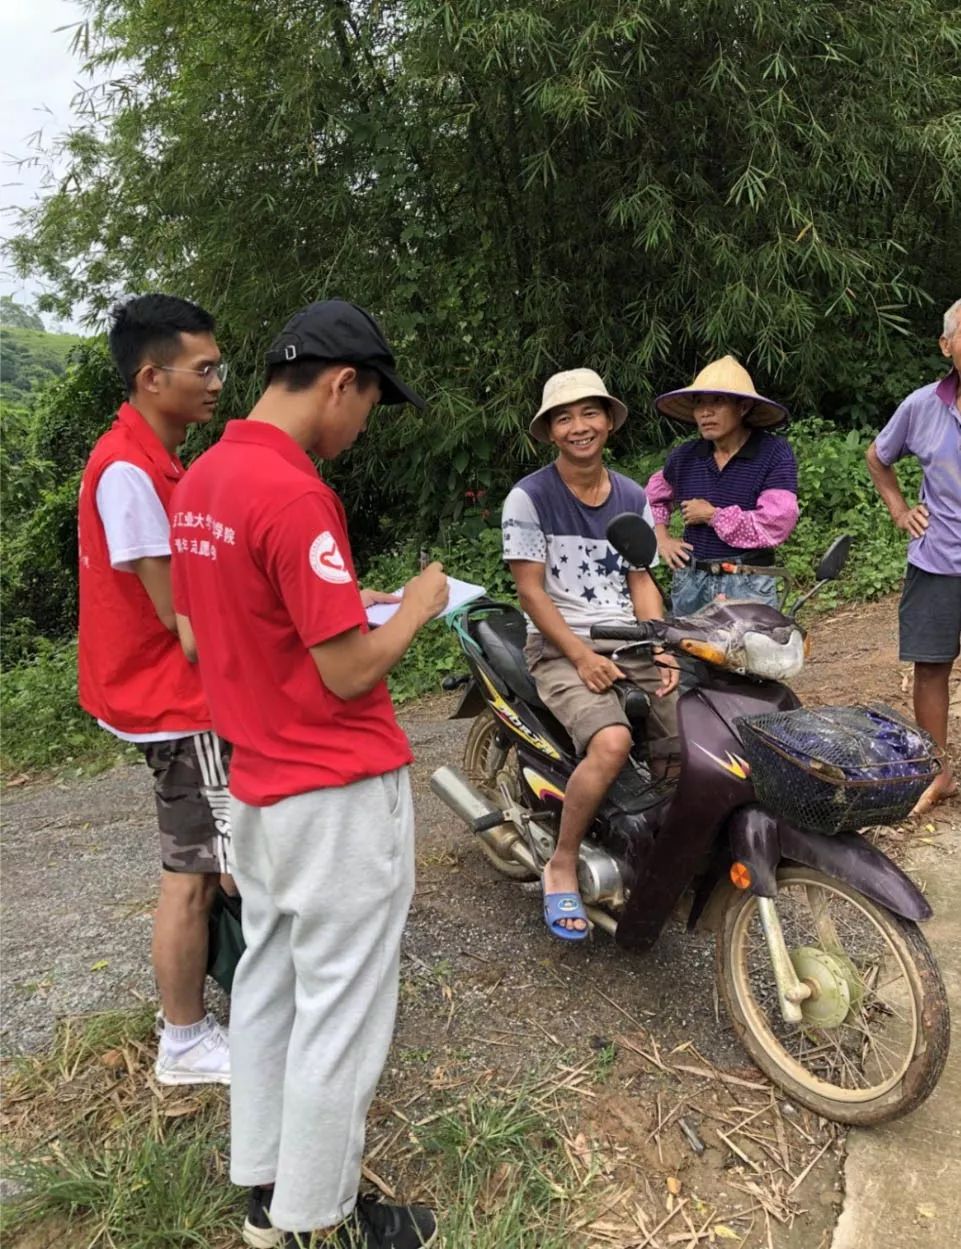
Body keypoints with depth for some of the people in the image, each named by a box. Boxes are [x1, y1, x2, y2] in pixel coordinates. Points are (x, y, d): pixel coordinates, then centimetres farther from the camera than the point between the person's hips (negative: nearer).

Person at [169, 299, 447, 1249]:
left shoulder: (197, 483, 5)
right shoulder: (296, 495, -23)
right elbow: (348, 672, -22)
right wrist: (417, 606, -4)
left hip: (256, 785, 9)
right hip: (338, 793, -9)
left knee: (266, 984, 21)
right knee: (338, 1011, 7)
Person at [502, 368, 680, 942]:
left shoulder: (634, 499, 13)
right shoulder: (529, 498, -4)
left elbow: (642, 582, 11)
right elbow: (531, 592, -8)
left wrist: (661, 650, -4)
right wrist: (582, 656, -16)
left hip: (633, 646, 5)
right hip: (561, 648, -5)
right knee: (612, 743, -31)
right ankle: (562, 867, -10)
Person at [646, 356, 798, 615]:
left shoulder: (774, 454, -8)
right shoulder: (685, 456, 7)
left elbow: (777, 524, -18)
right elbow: (653, 497, 26)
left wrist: (712, 515, -10)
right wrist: (661, 539, 11)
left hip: (748, 585, -5)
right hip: (690, 582, 5)